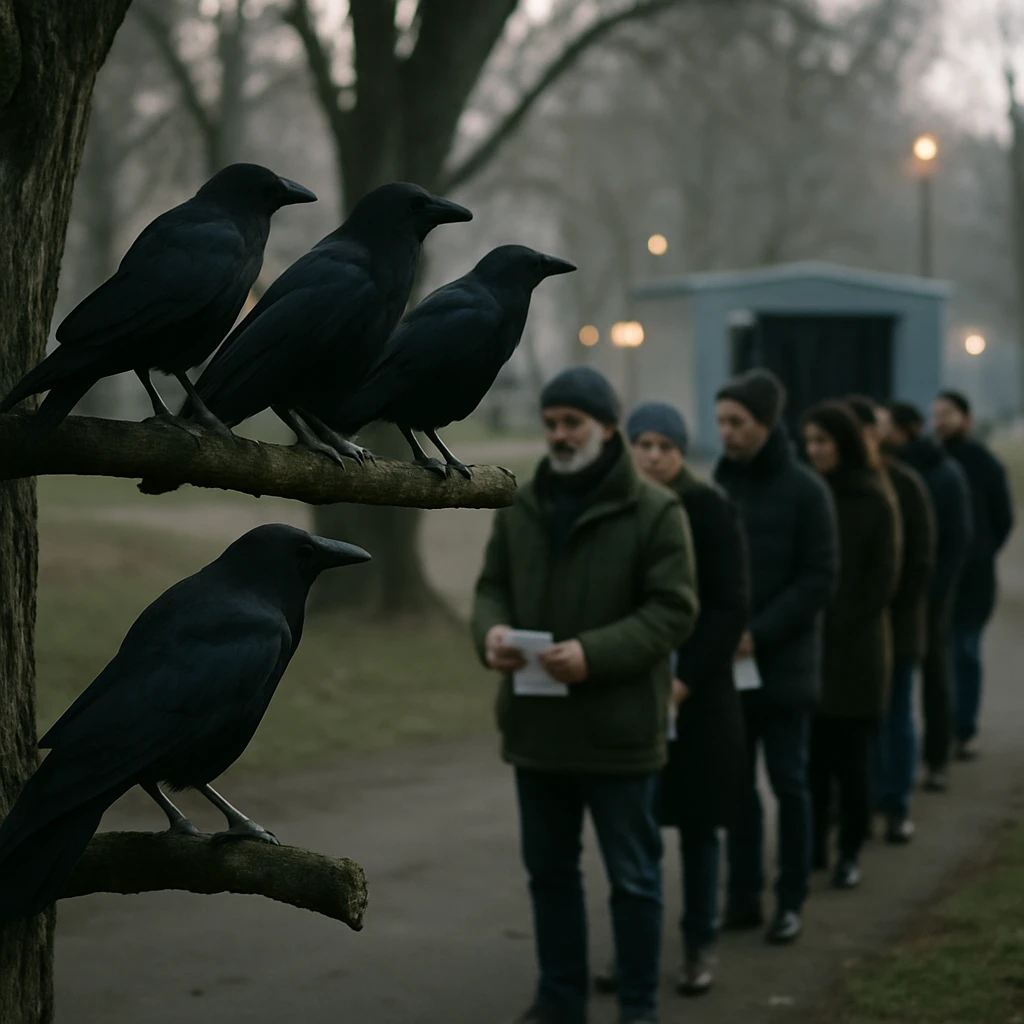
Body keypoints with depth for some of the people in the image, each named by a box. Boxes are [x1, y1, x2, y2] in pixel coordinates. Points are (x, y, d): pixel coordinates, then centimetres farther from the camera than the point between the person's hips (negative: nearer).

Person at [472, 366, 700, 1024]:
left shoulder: (655, 511, -9)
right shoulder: (522, 507, 8)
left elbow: (673, 611, -13)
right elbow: (493, 586, 13)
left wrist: (594, 653, -25)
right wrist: (492, 630, -11)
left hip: (618, 729, -5)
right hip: (537, 724, 6)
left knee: (633, 876, 6)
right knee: (550, 870, 16)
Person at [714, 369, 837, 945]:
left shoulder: (805, 491, -6)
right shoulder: (717, 488, 6)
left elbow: (820, 580, -9)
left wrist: (759, 633, -17)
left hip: (783, 665, -4)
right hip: (727, 665, 4)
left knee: (789, 783, 3)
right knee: (738, 784, 7)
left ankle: (792, 902, 12)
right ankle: (744, 898, 15)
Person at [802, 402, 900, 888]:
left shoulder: (875, 501, -2)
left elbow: (883, 581, -3)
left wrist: (836, 626, -8)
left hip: (854, 651, -3)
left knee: (850, 757, 1)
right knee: (811, 755, 4)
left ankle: (850, 854, 9)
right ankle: (813, 848, 14)